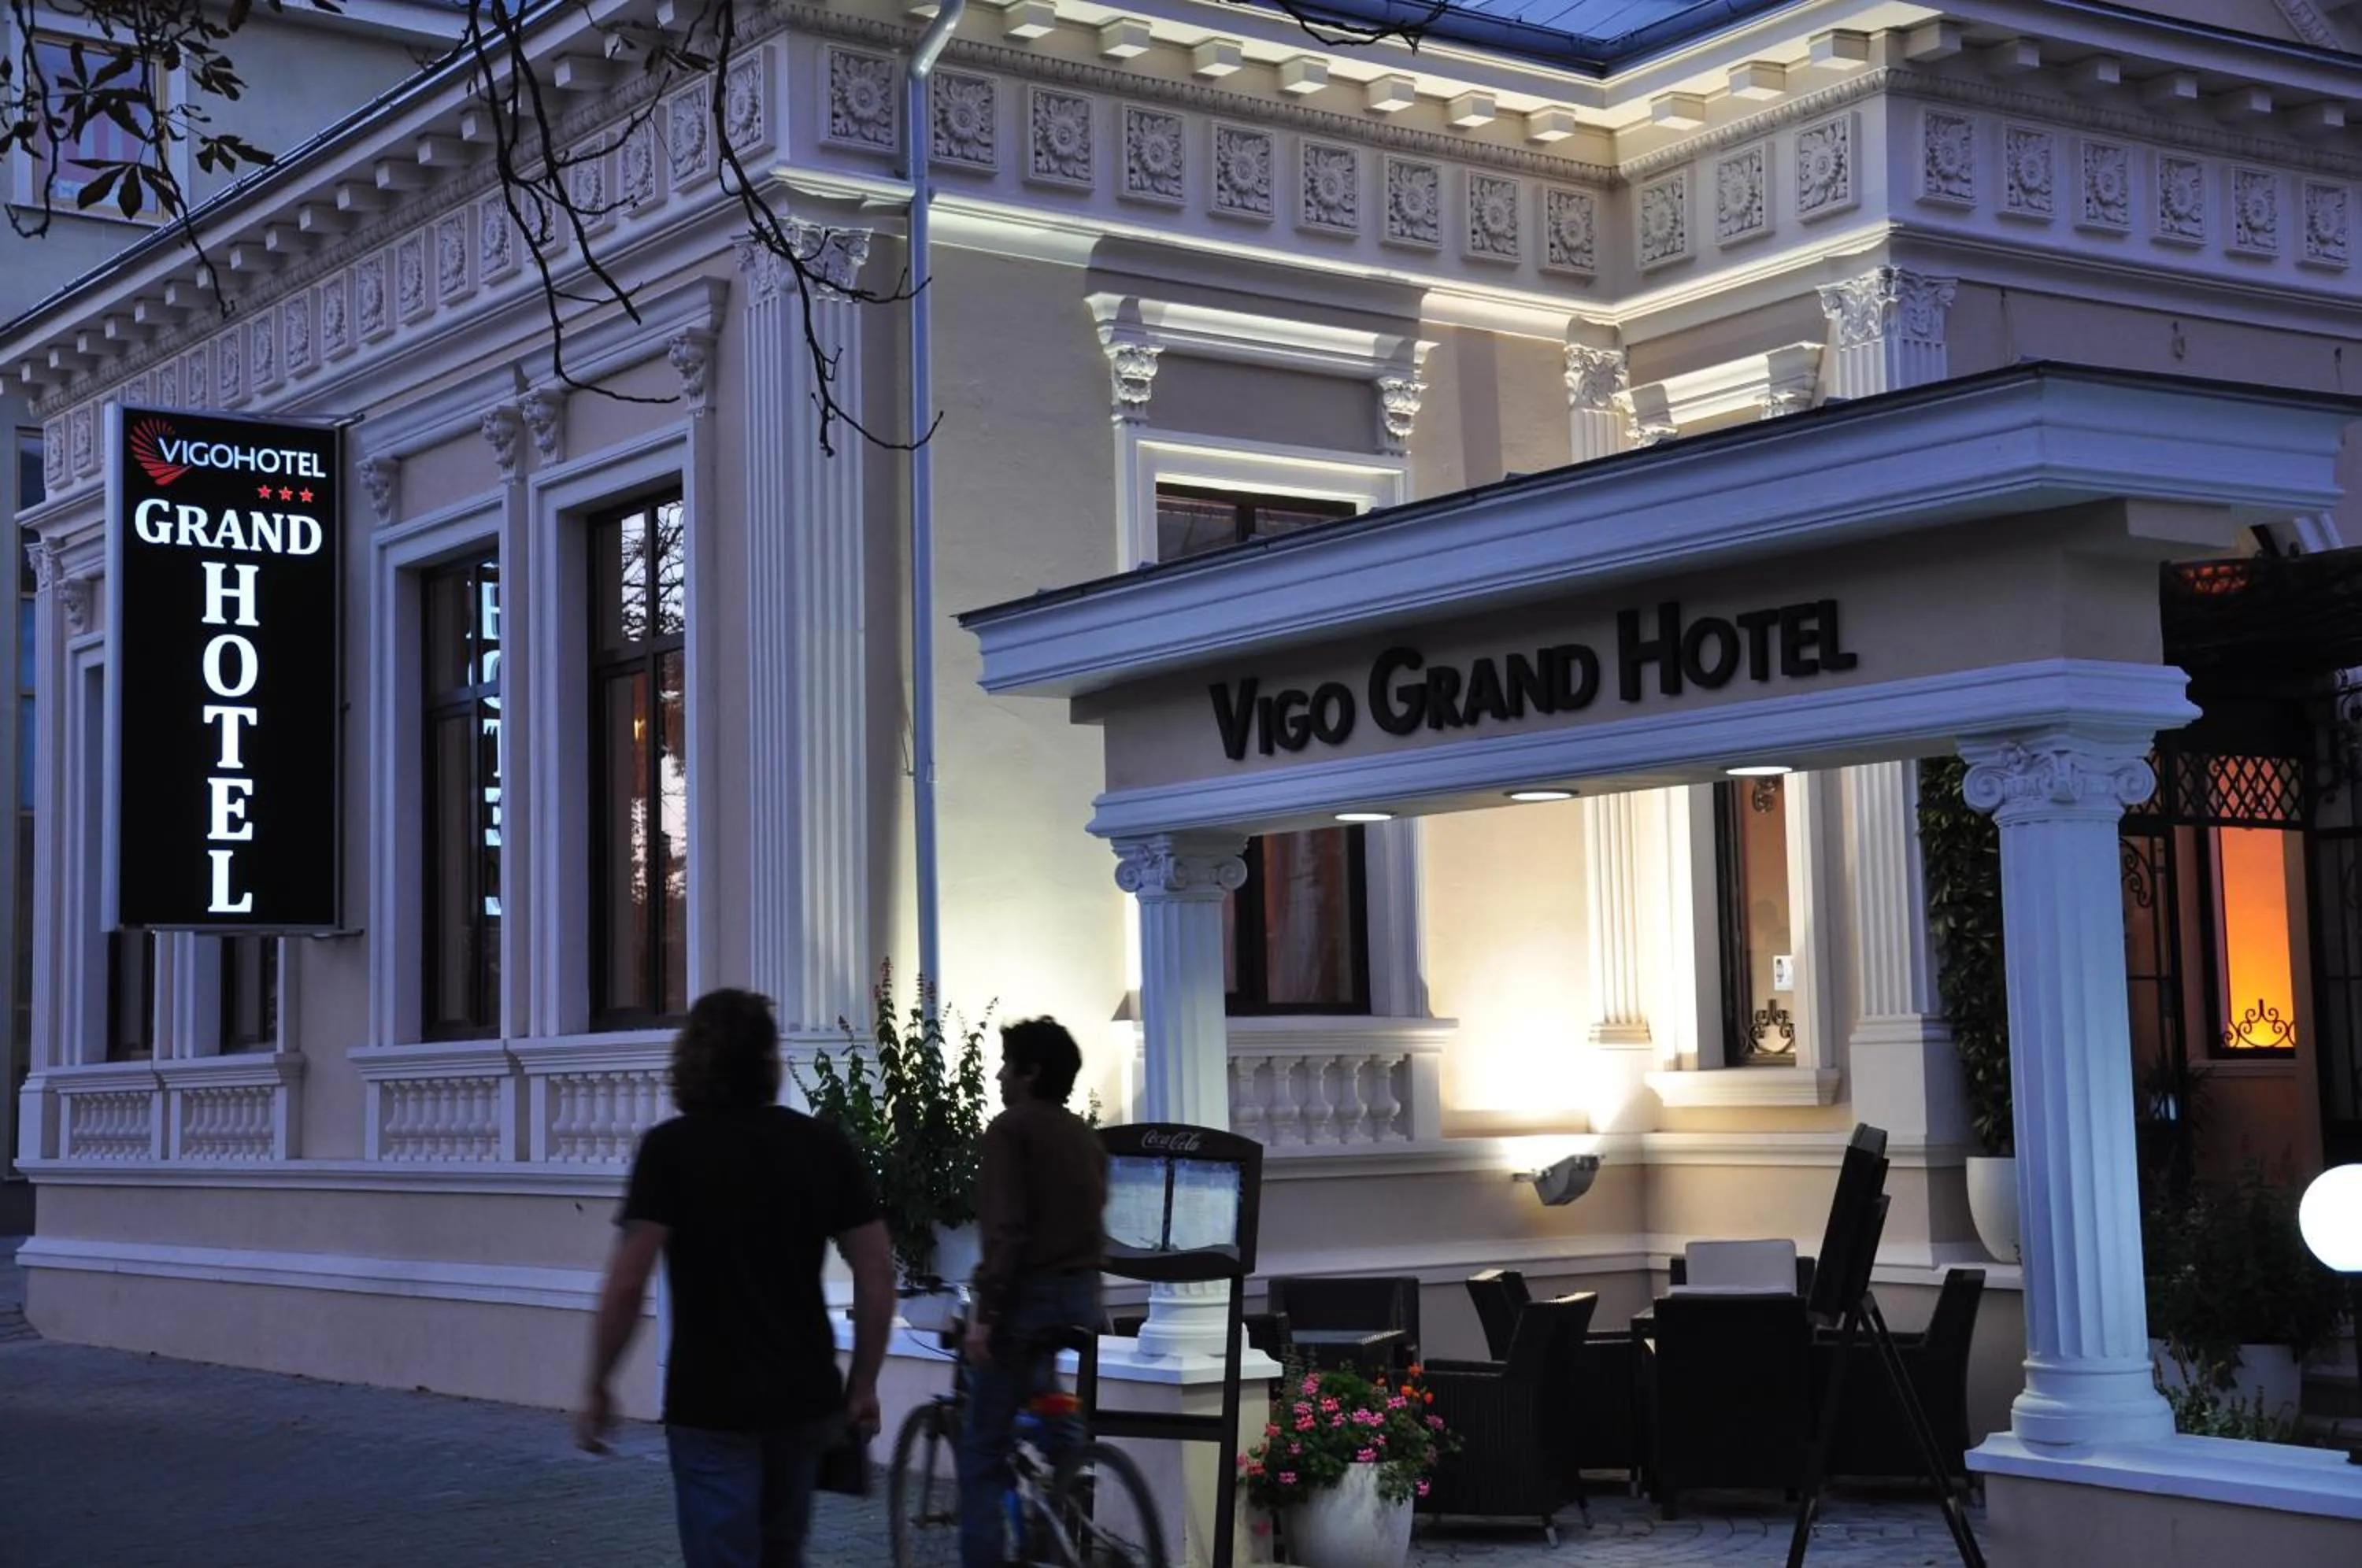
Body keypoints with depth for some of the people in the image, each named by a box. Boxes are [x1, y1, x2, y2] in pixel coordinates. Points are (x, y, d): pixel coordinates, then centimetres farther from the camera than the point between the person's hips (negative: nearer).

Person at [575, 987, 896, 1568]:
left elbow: (627, 1283, -15)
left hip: (711, 1404, -4)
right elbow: (878, 1273, 2)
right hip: (804, 1397, 5)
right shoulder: (824, 1145, 4)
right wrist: (863, 1385, 10)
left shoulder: (671, 1147, -8)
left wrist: (598, 1387, -4)